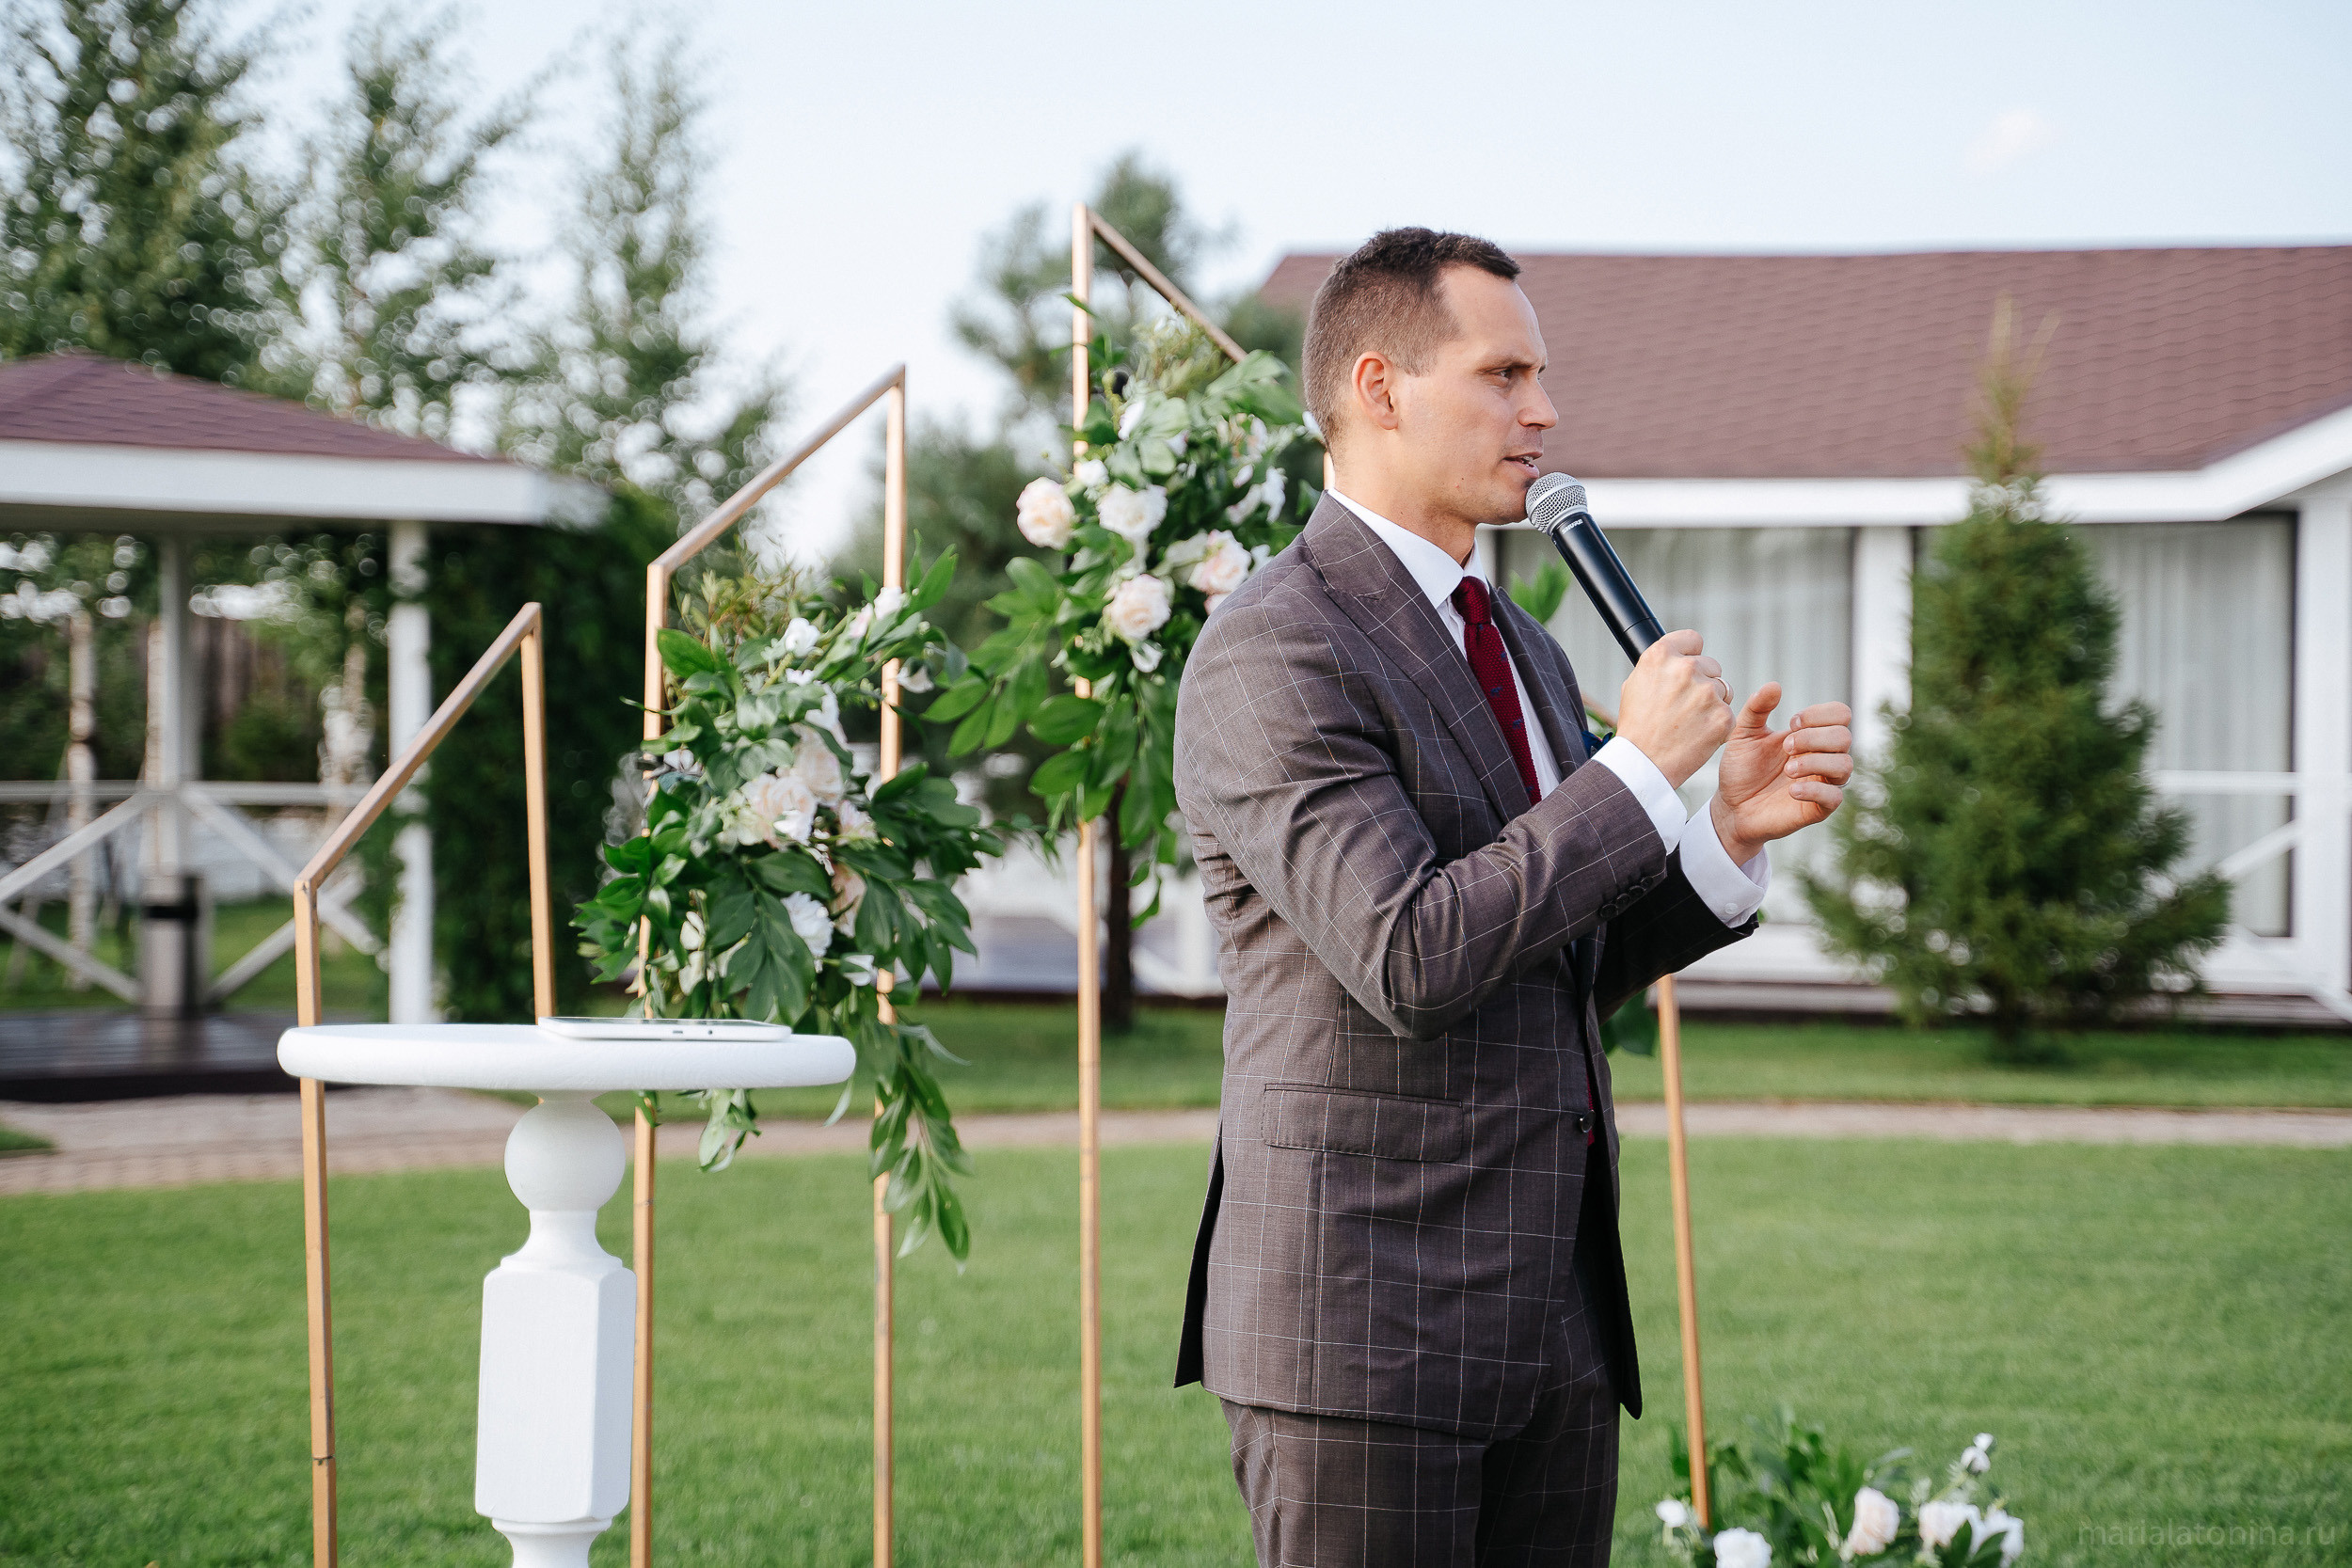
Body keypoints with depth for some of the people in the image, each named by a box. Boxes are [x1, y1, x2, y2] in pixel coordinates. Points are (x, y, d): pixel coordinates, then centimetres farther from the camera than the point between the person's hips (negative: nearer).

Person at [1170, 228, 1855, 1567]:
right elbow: (1410, 961, -22)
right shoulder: (1273, 653, -12)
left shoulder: (1521, 651, 17)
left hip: (1556, 1315, 8)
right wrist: (1641, 766, -16)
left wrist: (1735, 829, 3)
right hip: (1363, 1326, -8)